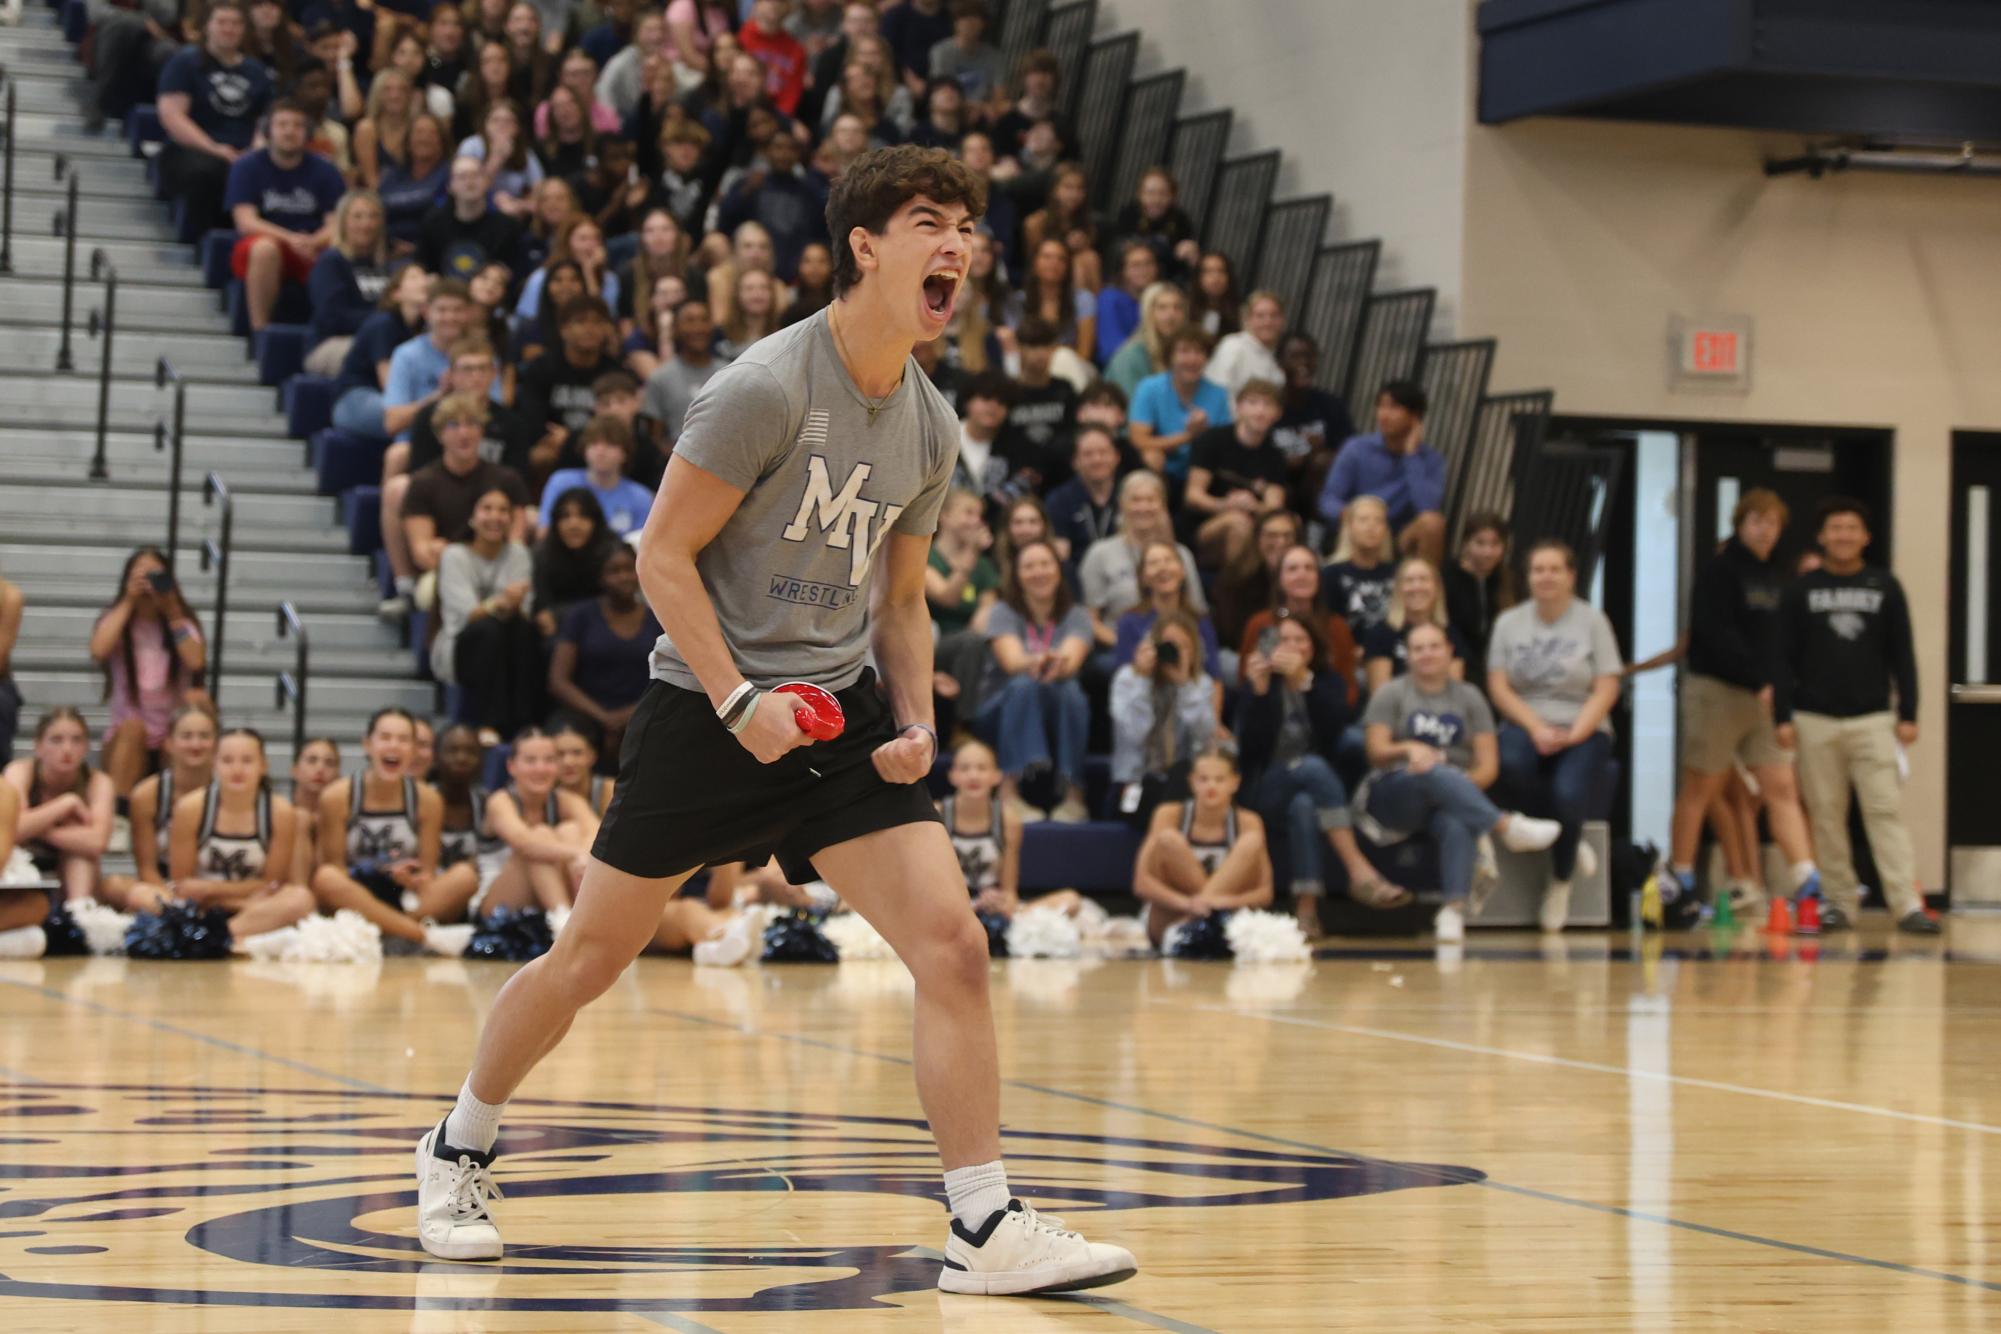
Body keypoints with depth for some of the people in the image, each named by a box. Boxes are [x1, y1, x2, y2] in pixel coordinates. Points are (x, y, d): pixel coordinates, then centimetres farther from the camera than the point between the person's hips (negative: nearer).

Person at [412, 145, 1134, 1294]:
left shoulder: (931, 429, 7)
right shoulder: (767, 388, -15)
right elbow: (664, 555, -12)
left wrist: (917, 722, 2)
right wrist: (738, 701, -18)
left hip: (841, 711, 5)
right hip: (708, 706, -5)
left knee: (953, 946, -11)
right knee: (593, 956, 6)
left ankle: (986, 1230, -7)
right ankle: (460, 1151, 29)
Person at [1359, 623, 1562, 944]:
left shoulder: (1469, 698, 15)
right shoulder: (1390, 695, 12)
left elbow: (1488, 766, 7)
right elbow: (1376, 752, 1)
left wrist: (1464, 784, -14)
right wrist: (1408, 748, -20)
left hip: (1457, 795, 1)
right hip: (1395, 794, -1)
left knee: (1458, 824, -38)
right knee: (1435, 772, -38)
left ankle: (1455, 908, -51)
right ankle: (1507, 826, -50)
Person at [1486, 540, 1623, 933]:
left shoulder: (1592, 621, 4)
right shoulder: (1509, 622, 9)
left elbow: (1606, 690, -2)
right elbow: (1498, 687, 2)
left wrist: (1574, 735, -16)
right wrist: (1537, 729, -13)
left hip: (1584, 730, -1)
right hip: (1526, 726, 1)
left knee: (1569, 793, -32)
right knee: (1511, 763, -36)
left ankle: (1560, 881, 0)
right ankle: (1570, 846, -12)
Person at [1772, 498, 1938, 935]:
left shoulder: (1885, 588, 6)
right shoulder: (1801, 591, 5)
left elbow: (1903, 656, 7)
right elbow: (1782, 659, 4)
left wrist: (1908, 714, 2)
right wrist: (1782, 717, -2)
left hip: (1873, 720, -1)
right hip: (1816, 720, 1)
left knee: (1885, 810, -8)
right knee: (1826, 815, 3)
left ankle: (1908, 905, -13)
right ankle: (1839, 902, 10)